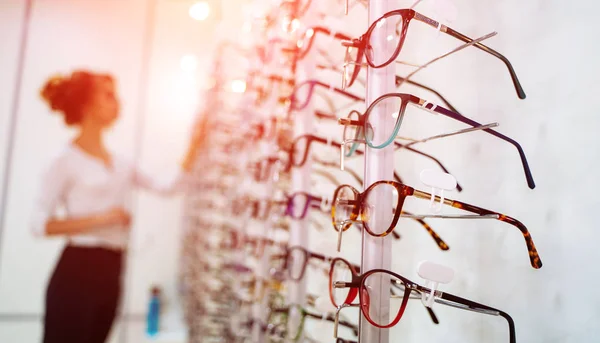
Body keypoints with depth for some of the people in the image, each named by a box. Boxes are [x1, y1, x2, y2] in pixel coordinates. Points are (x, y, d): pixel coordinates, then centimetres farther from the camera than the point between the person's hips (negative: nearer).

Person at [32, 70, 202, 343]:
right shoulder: (67, 160, -8)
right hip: (77, 271, -7)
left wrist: (193, 147, 5)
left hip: (110, 272, 7)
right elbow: (40, 224, -13)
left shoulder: (120, 164, 12)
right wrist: (101, 218, -20)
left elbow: (169, 187, 11)